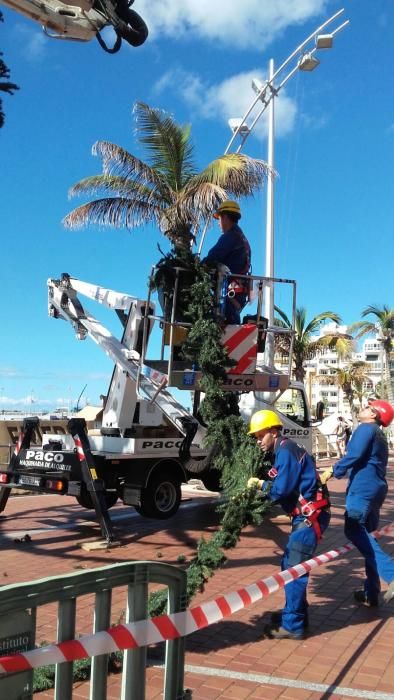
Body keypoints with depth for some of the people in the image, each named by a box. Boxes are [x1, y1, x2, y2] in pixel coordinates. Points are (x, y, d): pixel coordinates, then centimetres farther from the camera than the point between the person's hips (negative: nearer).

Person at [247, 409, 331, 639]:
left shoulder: (285, 451, -15)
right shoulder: (286, 449, 15)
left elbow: (281, 490, -19)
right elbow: (286, 487, 15)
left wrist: (260, 485, -3)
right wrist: (264, 486, 2)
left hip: (310, 516, -10)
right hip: (307, 515, 10)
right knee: (290, 565, 17)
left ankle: (293, 625, 0)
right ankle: (295, 612, 27)